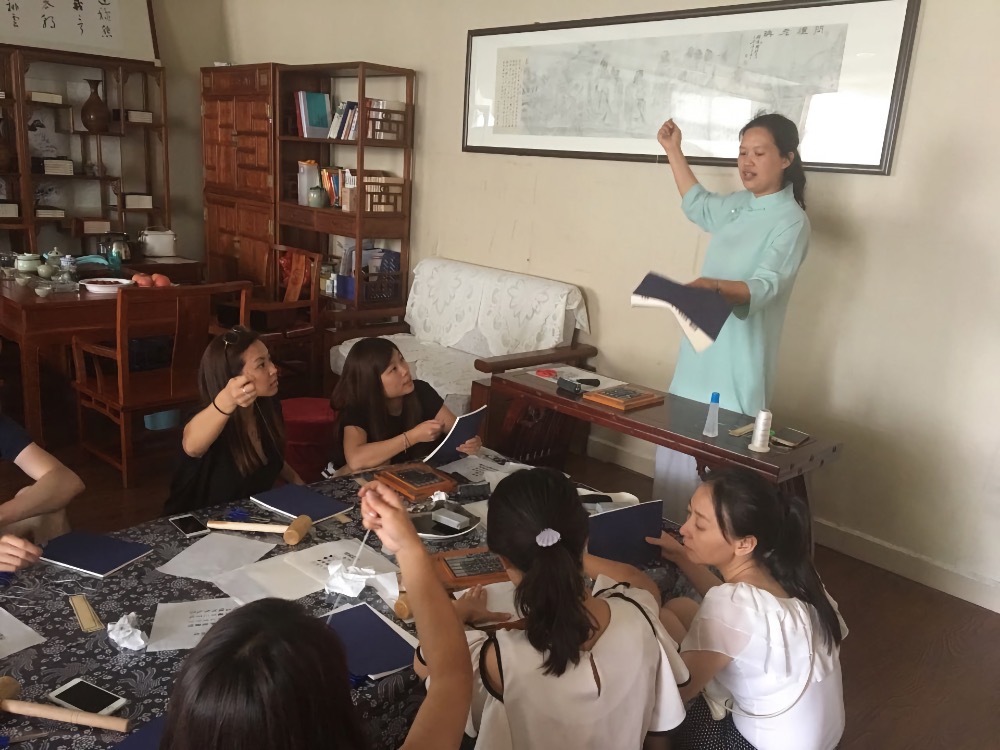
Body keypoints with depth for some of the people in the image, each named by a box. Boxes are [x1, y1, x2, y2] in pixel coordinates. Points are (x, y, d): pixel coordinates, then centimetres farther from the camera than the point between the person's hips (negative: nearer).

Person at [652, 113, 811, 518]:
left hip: (738, 362, -8)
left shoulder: (791, 221, -11)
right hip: (700, 353, 8)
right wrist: (673, 150, 31)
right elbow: (698, 206, 34)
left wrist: (714, 285, -43)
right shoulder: (739, 205, 12)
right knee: (678, 453, 12)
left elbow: (764, 288, -24)